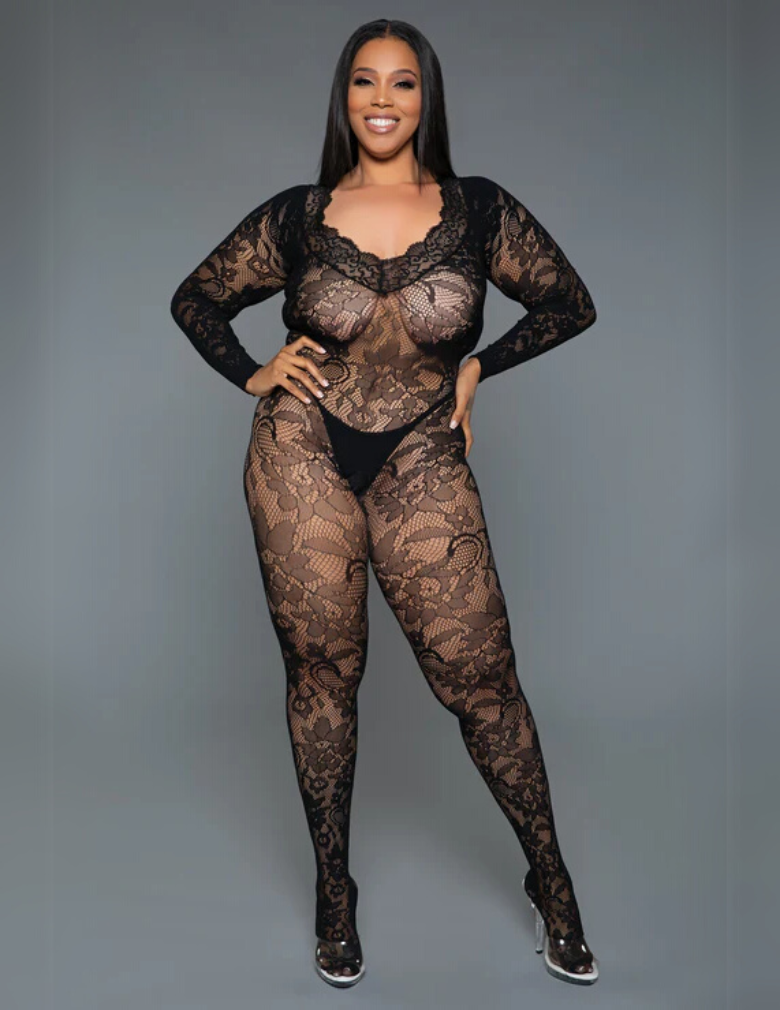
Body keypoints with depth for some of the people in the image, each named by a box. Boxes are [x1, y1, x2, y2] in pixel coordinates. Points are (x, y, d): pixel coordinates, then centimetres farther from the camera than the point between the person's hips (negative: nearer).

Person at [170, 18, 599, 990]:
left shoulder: (480, 210, 3)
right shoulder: (296, 215, 4)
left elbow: (570, 303, 13)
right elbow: (195, 299, 17)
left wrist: (480, 366, 4)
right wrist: (254, 376, 2)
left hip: (422, 465, 0)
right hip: (303, 457, 1)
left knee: (479, 674, -2)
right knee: (321, 672, 7)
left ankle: (552, 881, 20)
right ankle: (333, 890, 26)